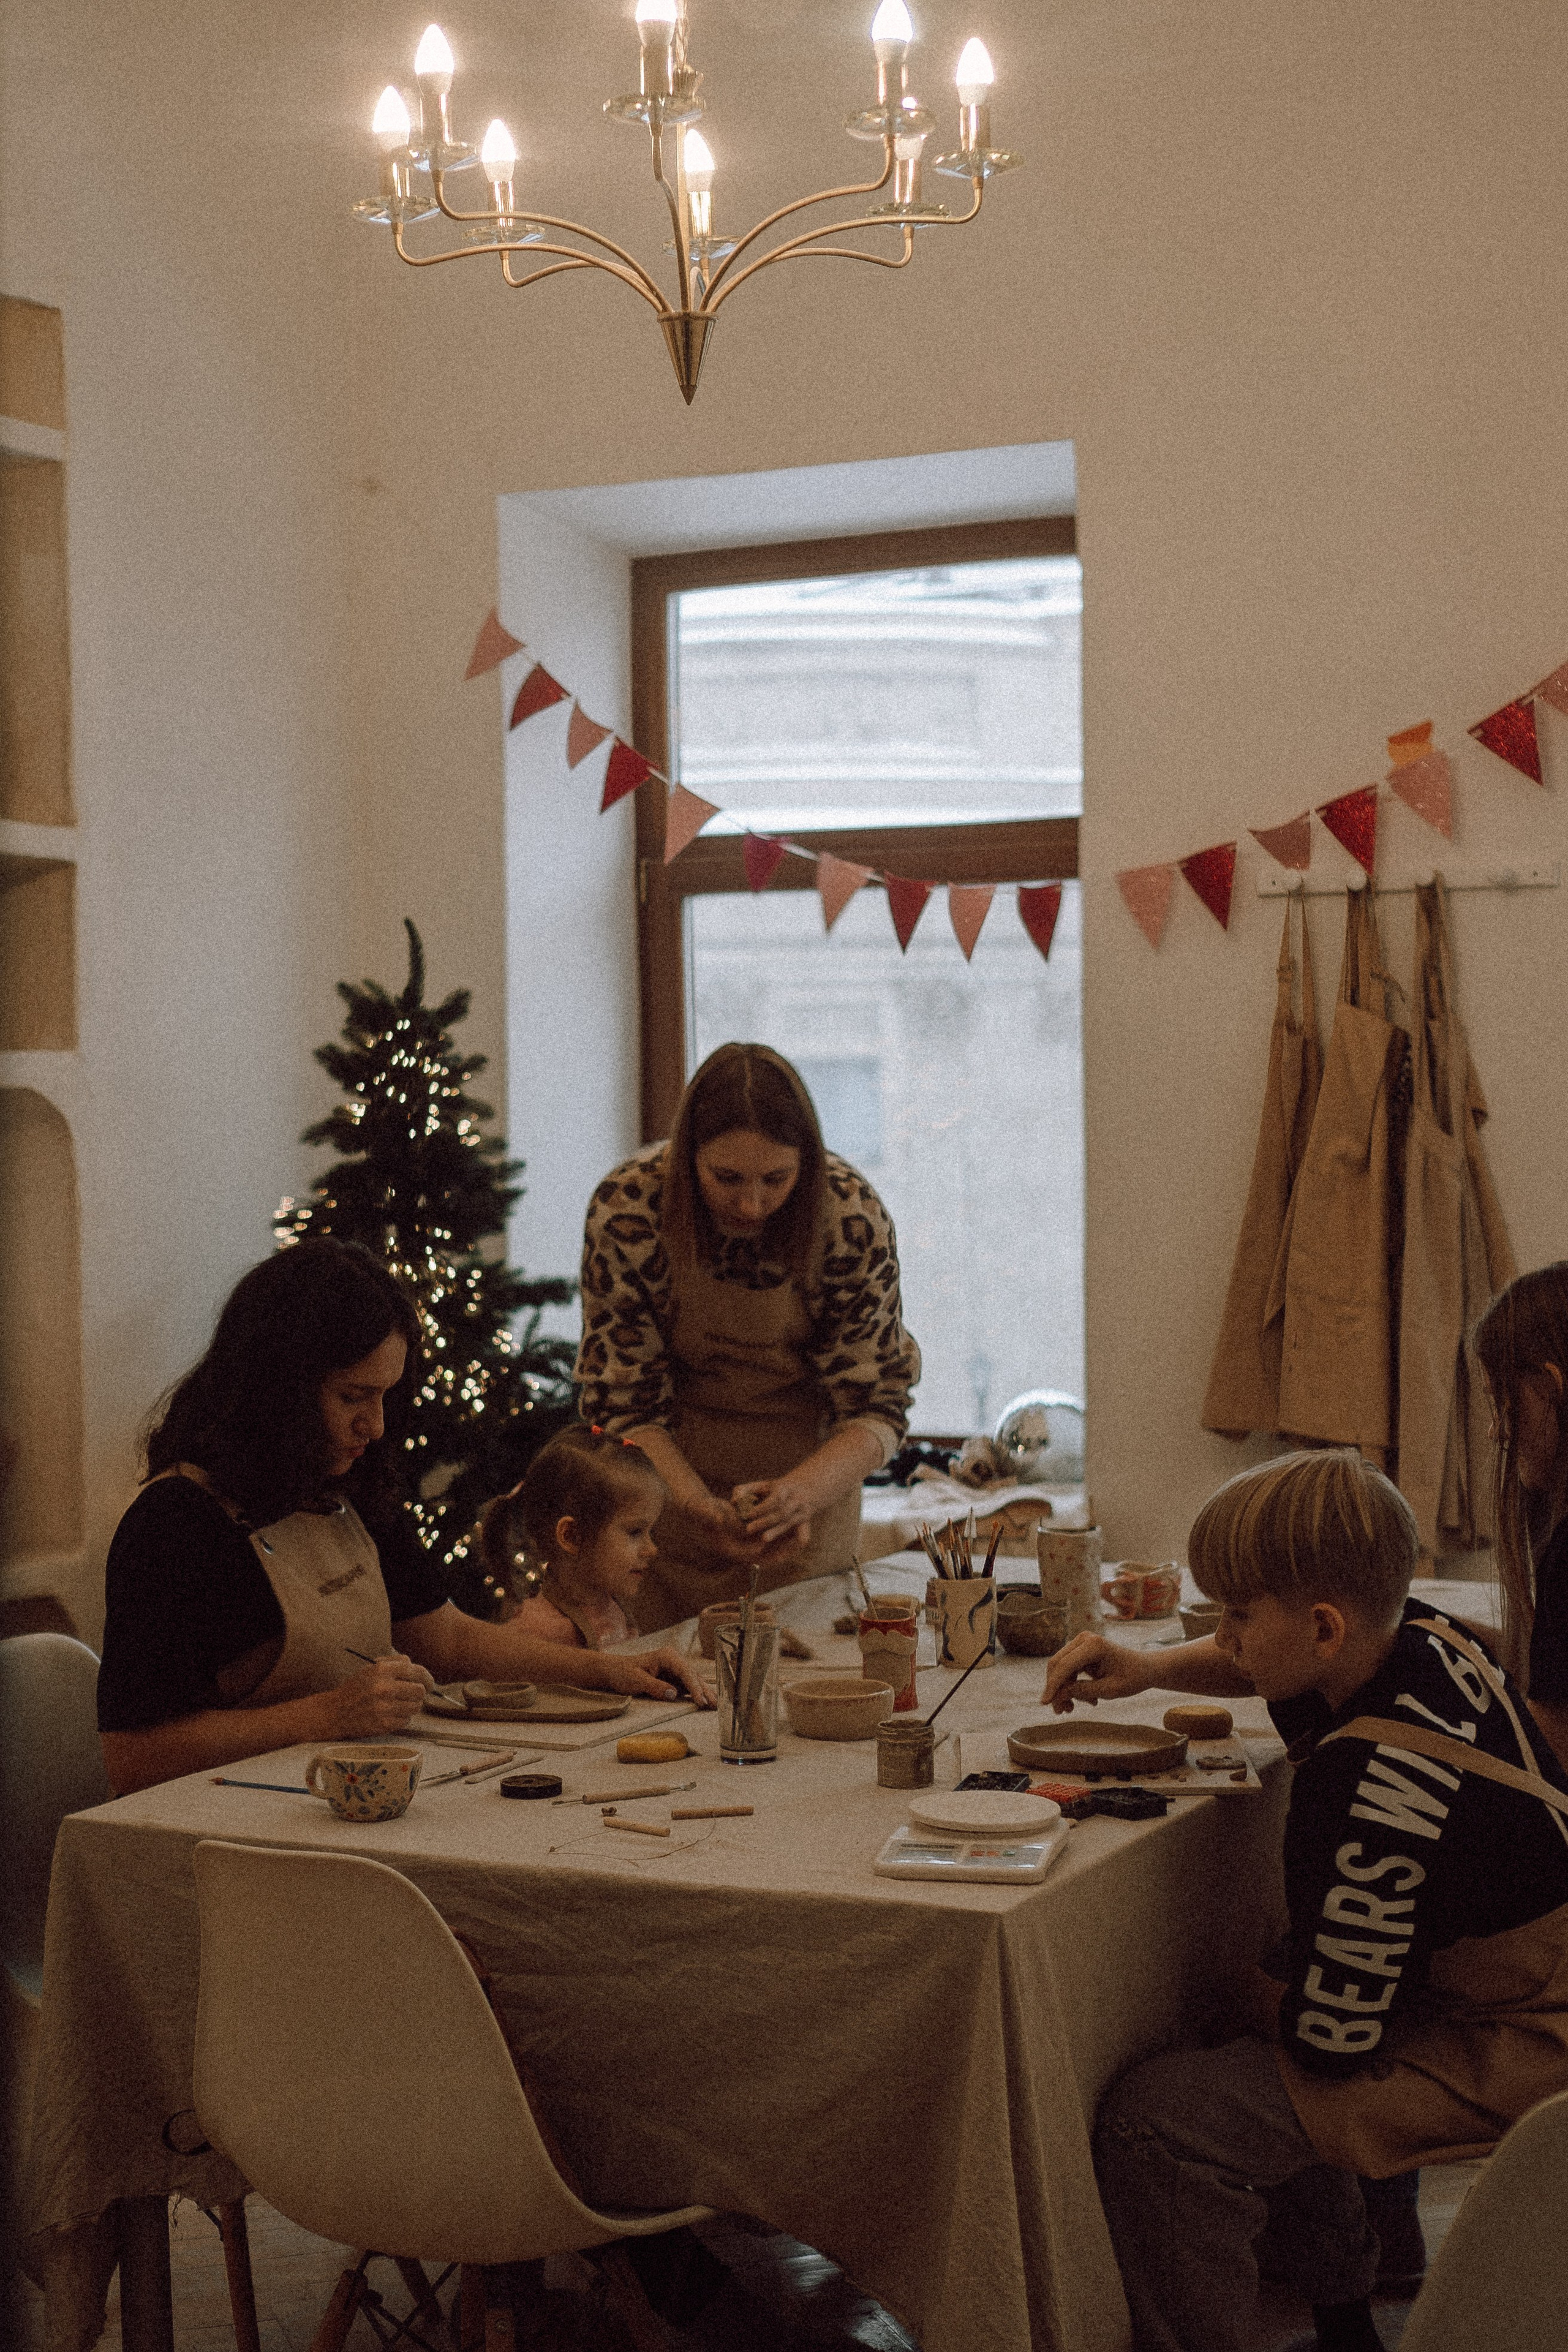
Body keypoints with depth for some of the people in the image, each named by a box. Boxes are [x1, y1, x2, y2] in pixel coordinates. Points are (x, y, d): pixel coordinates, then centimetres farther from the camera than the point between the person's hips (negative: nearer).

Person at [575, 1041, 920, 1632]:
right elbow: (622, 1402, -17)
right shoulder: (626, 1211, -24)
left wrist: (804, 1491, -37)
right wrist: (701, 1506, -33)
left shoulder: (853, 1220, -23)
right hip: (665, 1468, 0)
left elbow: (876, 1407, -17)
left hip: (806, 1466, 0)